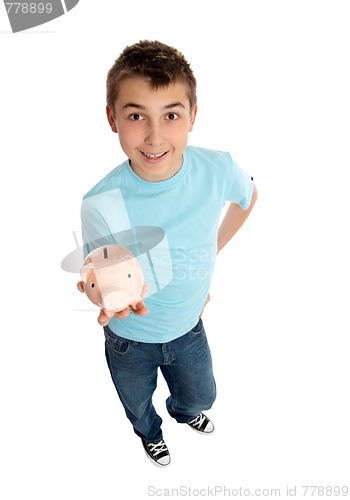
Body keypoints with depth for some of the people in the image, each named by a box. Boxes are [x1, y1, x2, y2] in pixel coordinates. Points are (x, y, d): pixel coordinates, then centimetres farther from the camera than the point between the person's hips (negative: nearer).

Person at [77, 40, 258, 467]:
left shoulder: (218, 169, -24)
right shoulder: (101, 205, -33)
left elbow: (247, 197, 0)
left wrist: (213, 251, -1)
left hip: (188, 327, 2)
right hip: (130, 340, -2)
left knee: (201, 396, 30)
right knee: (137, 405, 29)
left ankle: (183, 410, 70)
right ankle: (150, 433, 68)